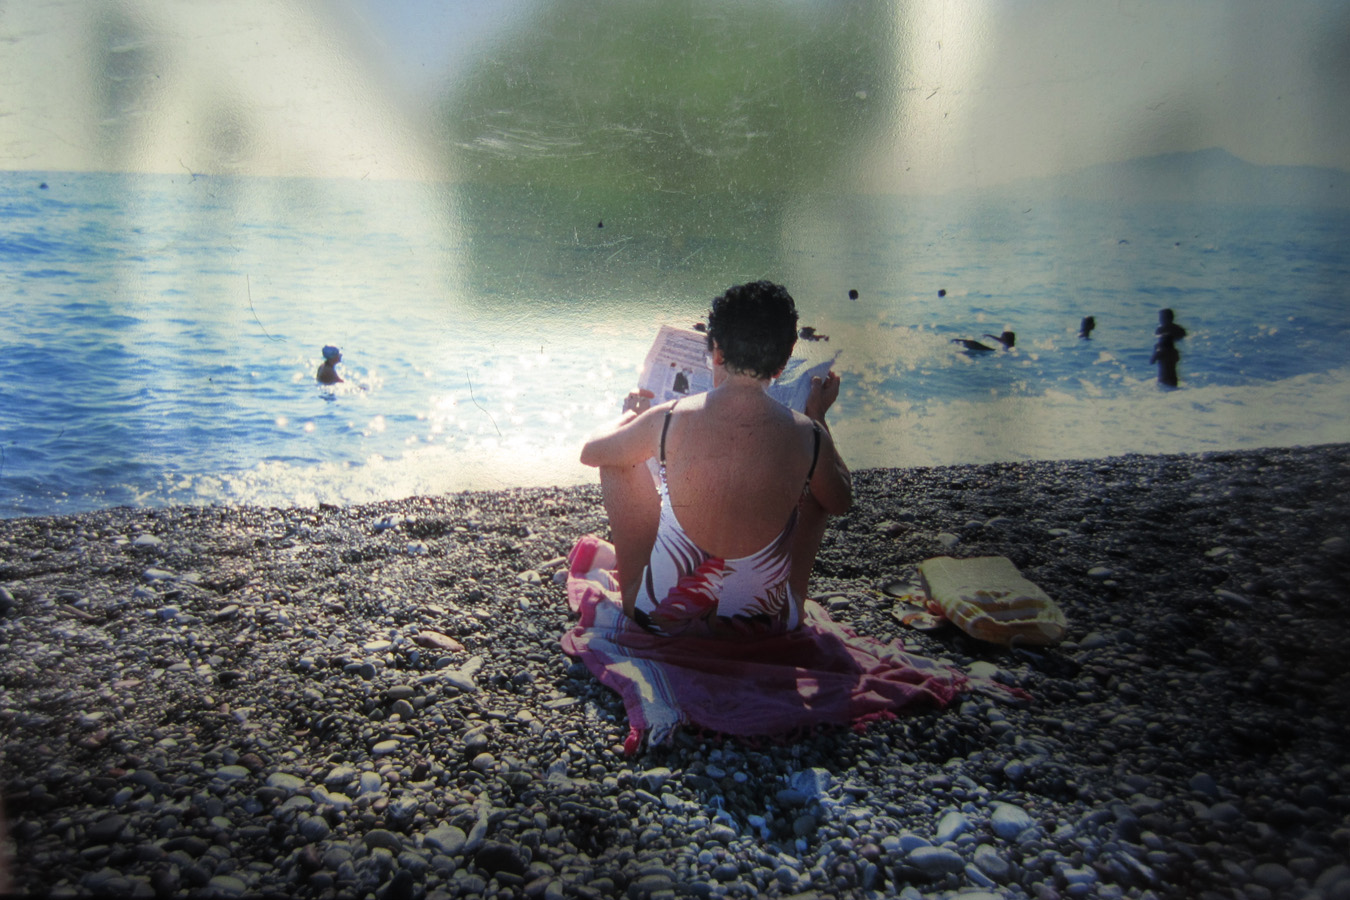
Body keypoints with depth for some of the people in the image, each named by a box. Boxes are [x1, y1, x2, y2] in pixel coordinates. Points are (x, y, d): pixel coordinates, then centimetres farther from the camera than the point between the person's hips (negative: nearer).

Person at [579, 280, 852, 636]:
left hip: (660, 619, 0)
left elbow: (590, 452, 2)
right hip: (766, 627, 1)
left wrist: (633, 416, 22)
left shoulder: (667, 422, -19)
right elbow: (842, 502, 6)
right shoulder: (807, 436, -17)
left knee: (618, 459, 16)